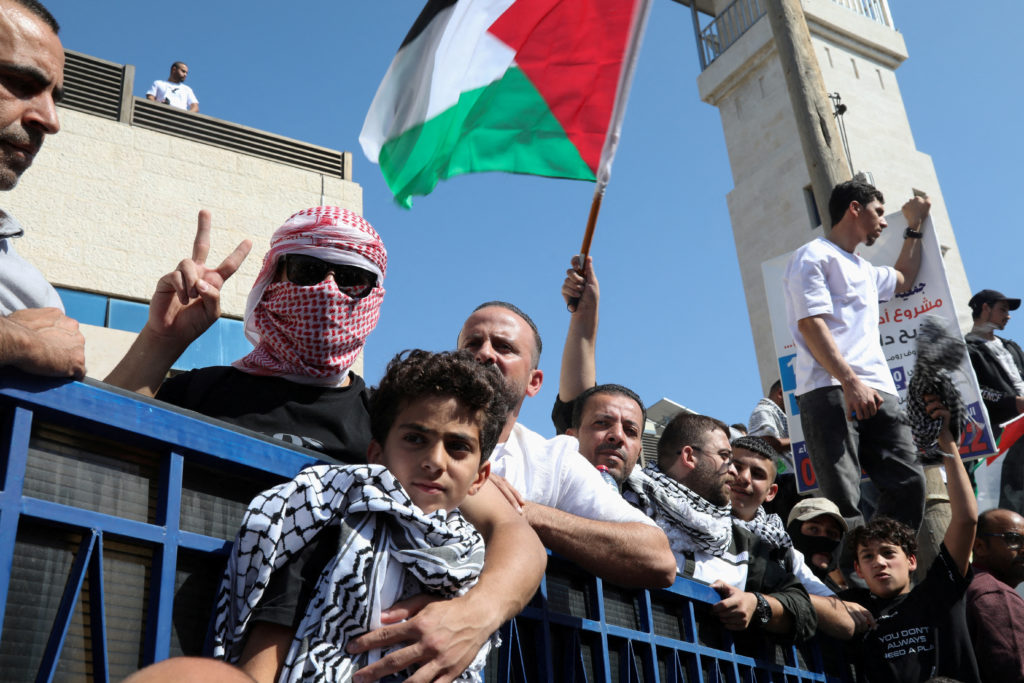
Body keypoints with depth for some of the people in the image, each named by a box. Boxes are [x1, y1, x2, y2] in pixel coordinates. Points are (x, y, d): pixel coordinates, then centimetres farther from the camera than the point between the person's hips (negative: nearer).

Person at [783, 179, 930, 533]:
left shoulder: (864, 270, 32)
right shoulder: (814, 256, 4)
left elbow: (903, 279, 54)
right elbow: (811, 324, -9)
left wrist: (914, 226, 49)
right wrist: (850, 381, -19)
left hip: (877, 390, 8)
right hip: (830, 390, -8)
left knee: (909, 483, -3)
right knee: (842, 498, -16)